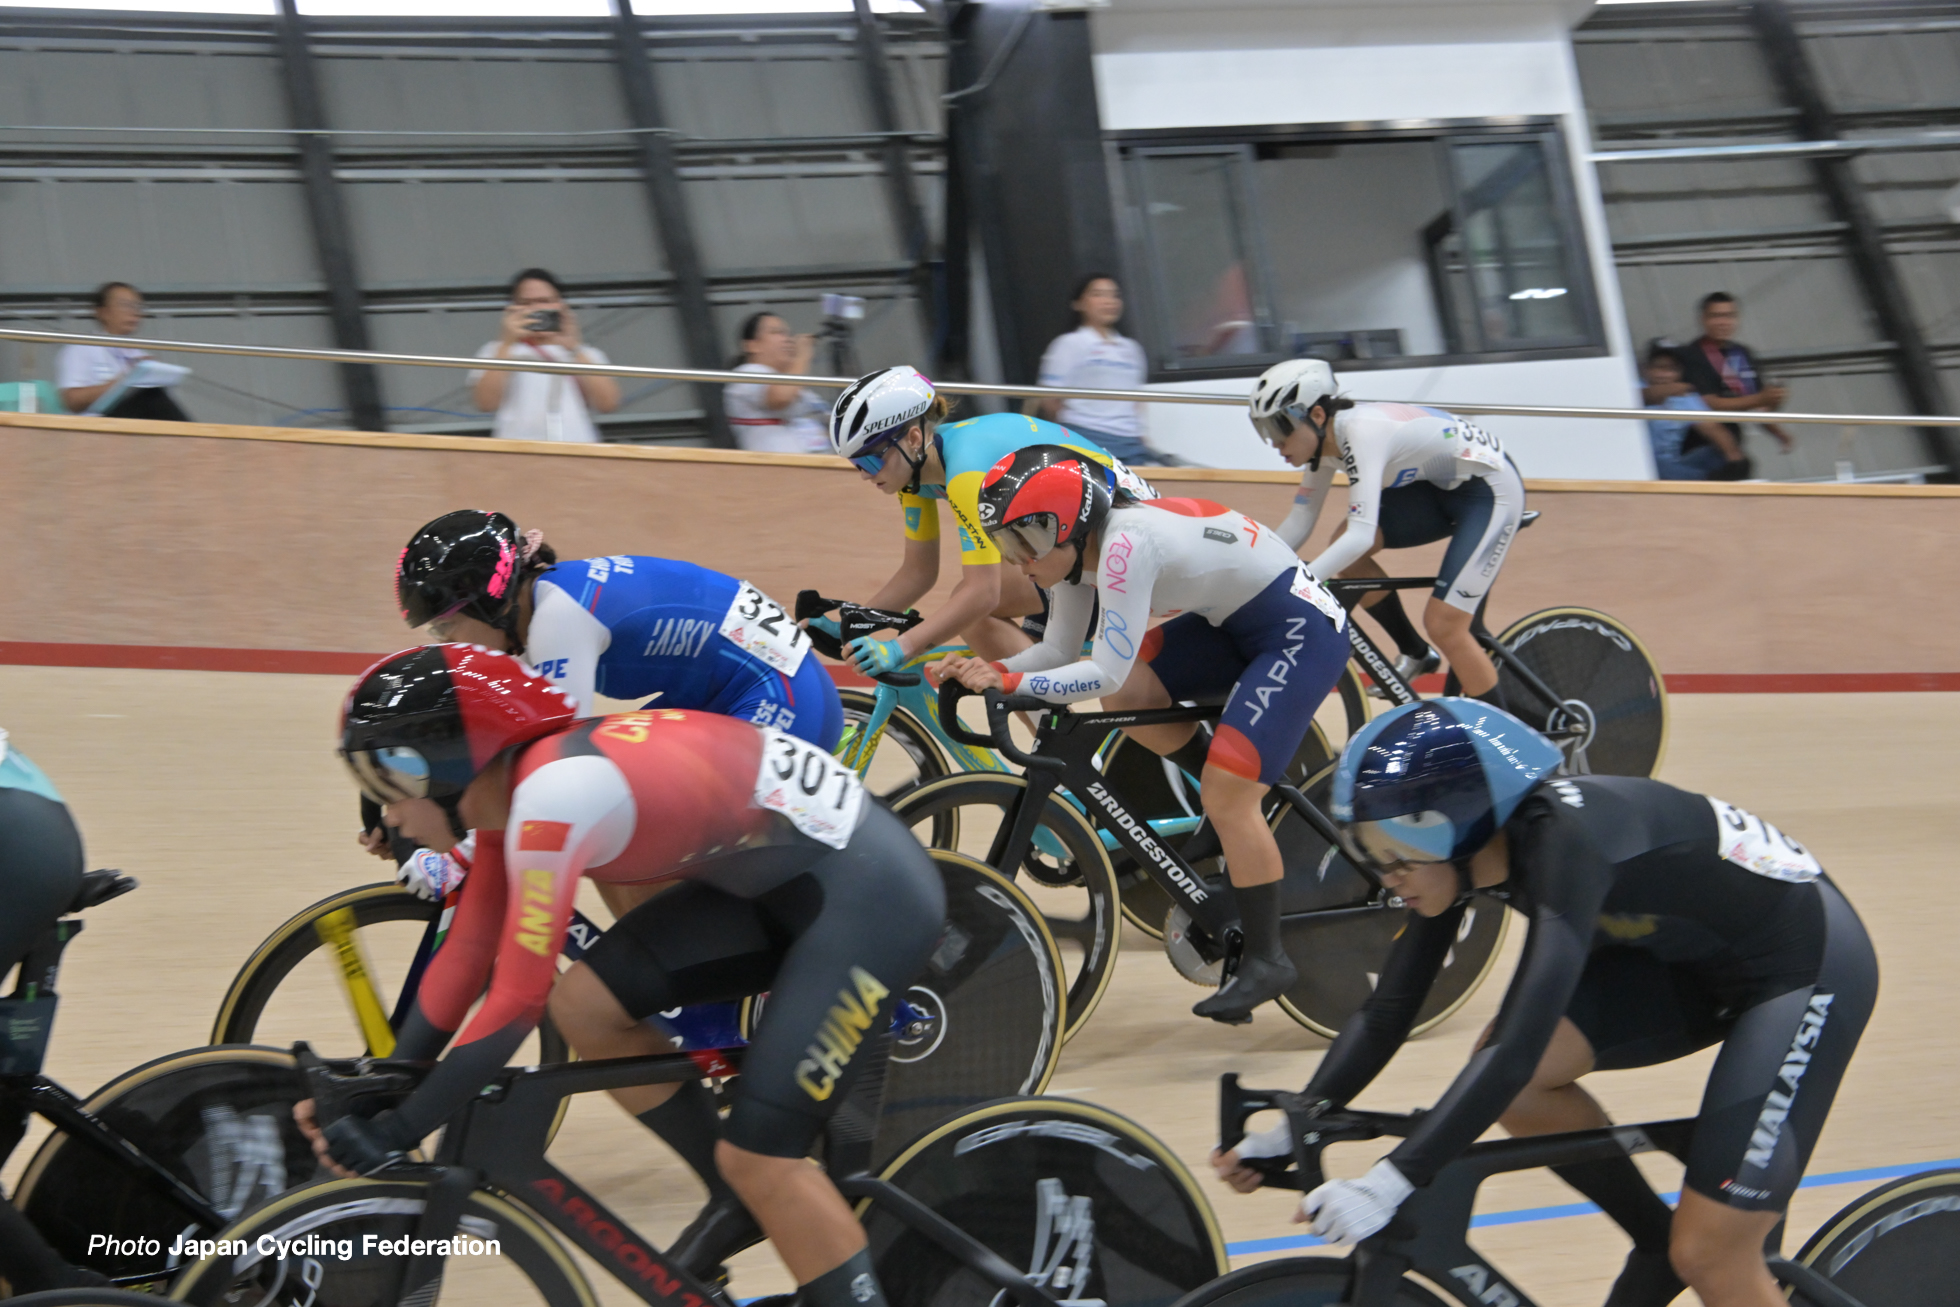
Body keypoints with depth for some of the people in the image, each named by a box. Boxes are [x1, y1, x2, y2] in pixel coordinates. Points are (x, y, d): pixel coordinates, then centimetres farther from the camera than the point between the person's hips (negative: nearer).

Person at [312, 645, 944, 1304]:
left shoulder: (553, 797, -26)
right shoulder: (509, 783, 2)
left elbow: (516, 1004, -24)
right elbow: (466, 955, 8)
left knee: (759, 1156, -12)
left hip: (871, 892, -9)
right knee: (583, 1005, 1)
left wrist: (395, 1133, -17)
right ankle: (735, 1201, 18)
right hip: (779, 880, 9)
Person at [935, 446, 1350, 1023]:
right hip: (1233, 621, 9)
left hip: (1302, 630, -9)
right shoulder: (1074, 545, -3)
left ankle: (1265, 960, 1)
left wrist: (1009, 684, -30)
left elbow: (1107, 671, -31)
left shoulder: (1125, 543, -30)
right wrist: (990, 668, -14)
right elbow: (1059, 650, 1)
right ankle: (1245, 800, 11)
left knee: (1227, 800, -13)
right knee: (1125, 699, -8)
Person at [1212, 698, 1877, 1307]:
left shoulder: (1567, 842, -35)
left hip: (1808, 963, -8)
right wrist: (1288, 1132, -13)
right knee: (1511, 1082, -9)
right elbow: (1386, 1013, -4)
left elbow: (1518, 1047, -42)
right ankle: (1656, 1244, 12)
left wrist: (1390, 1182, -44)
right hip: (1693, 955, 8)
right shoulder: (1462, 849, -11)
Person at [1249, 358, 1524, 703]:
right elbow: (1299, 523, 1)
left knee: (1443, 623, -15)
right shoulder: (1325, 438, -5)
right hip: (1443, 487, 9)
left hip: (1492, 491, -9)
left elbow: (1361, 536, -38)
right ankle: (1416, 655, 13)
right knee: (1345, 551, -4)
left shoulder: (1362, 431, -31)